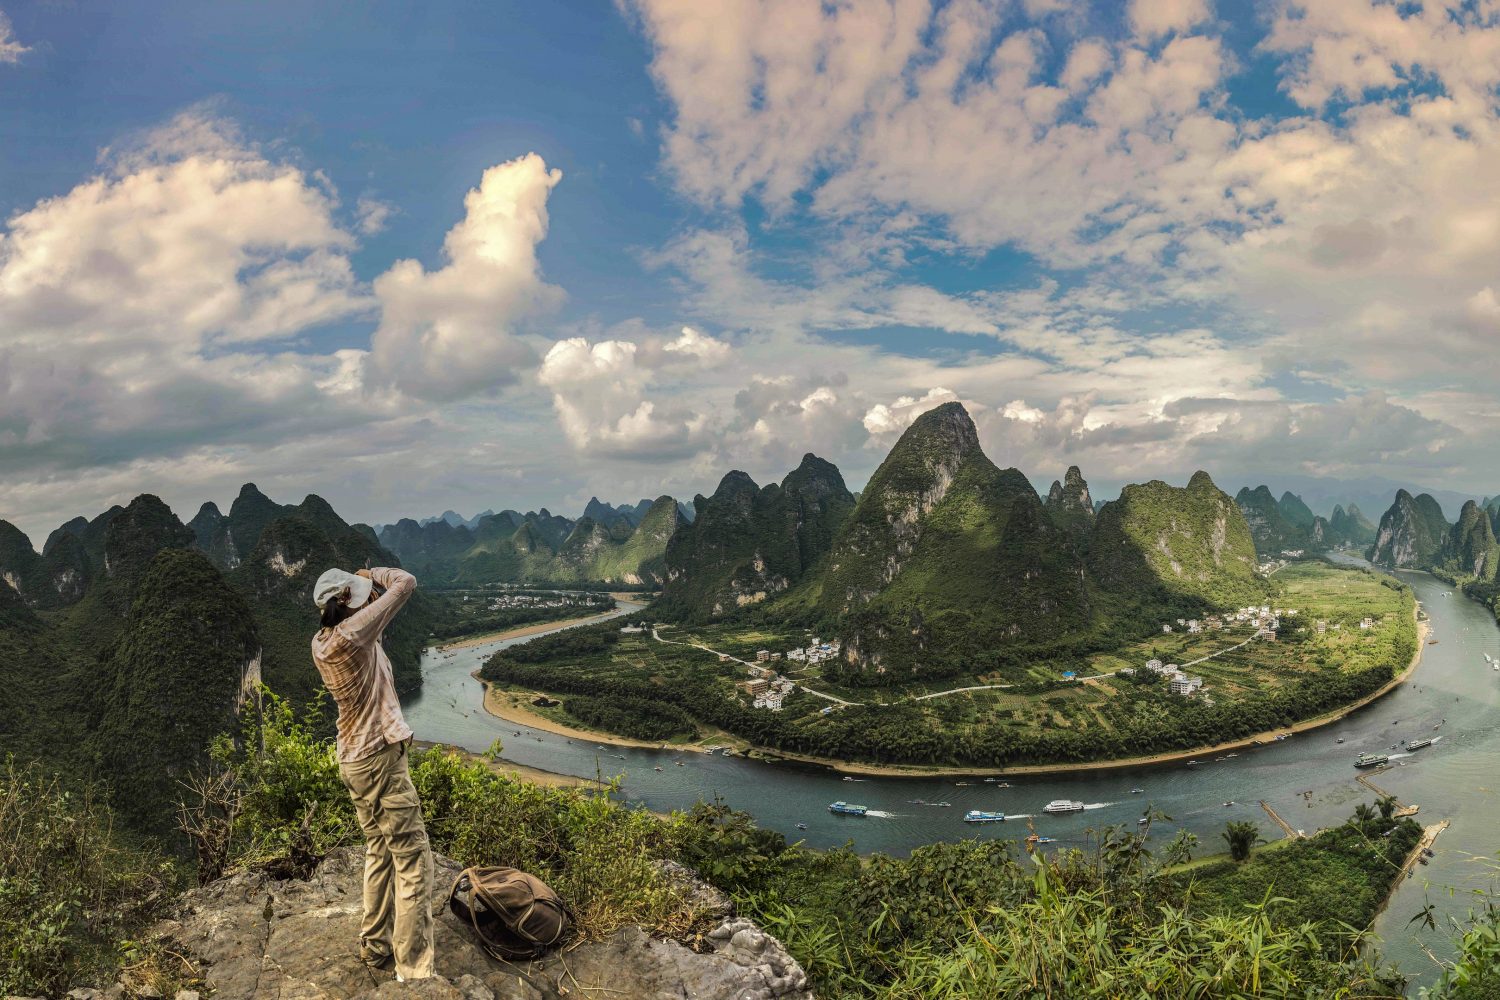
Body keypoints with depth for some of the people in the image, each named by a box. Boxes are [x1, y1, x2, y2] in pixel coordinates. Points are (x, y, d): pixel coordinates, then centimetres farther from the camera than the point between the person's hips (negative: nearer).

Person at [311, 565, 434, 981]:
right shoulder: (350, 635, -23)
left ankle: (375, 947, 33)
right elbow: (405, 582, -18)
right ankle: (414, 970, 1)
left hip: (354, 759, 9)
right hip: (379, 759, -9)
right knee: (413, 859, -3)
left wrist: (364, 583, 5)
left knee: (379, 852, 21)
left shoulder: (321, 642, 2)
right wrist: (372, 574, -1)